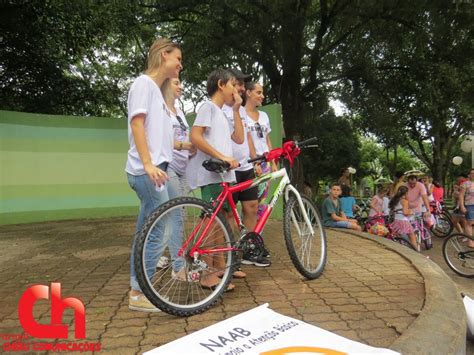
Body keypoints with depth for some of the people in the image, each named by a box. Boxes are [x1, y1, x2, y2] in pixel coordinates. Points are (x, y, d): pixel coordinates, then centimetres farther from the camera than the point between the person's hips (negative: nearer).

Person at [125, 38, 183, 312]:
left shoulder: (156, 90, 23)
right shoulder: (144, 83, -4)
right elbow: (137, 125, -15)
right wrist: (148, 164, -25)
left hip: (154, 170, 10)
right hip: (147, 171, -10)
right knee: (160, 235, -7)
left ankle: (138, 291, 23)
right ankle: (139, 293, 4)